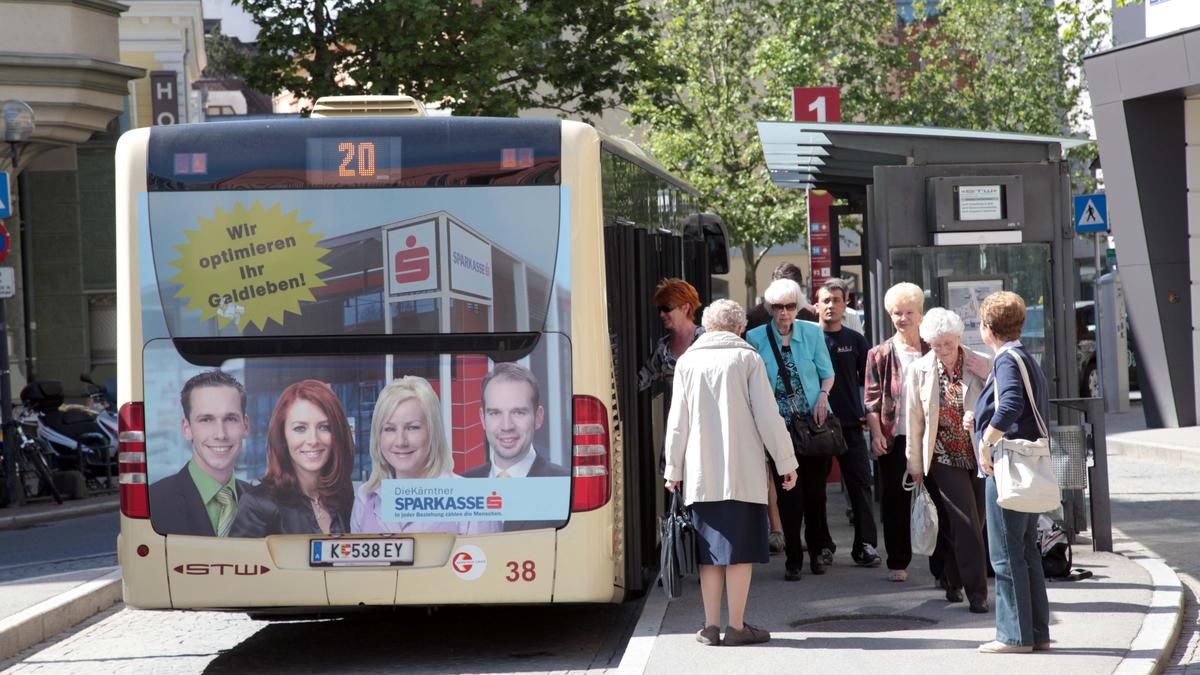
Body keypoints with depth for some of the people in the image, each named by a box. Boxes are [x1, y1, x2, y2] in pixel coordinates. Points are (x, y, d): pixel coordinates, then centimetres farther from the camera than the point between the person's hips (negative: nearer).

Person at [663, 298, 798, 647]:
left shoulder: (688, 361, 6)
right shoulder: (747, 358, -1)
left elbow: (678, 421, 6)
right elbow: (767, 416, -4)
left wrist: (673, 469, 13)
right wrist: (786, 462, 2)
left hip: (700, 474, 3)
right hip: (743, 473, -3)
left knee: (710, 550, 8)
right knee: (741, 549, 1)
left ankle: (711, 625, 8)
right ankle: (736, 626, 1)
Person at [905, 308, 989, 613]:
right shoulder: (920, 370, -1)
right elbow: (914, 421, 4)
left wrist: (979, 417, -19)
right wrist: (915, 465, 6)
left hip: (979, 456, 2)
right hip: (945, 458, -2)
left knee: (975, 522, 8)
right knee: (965, 523, -11)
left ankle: (954, 582, 27)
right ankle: (976, 591, -8)